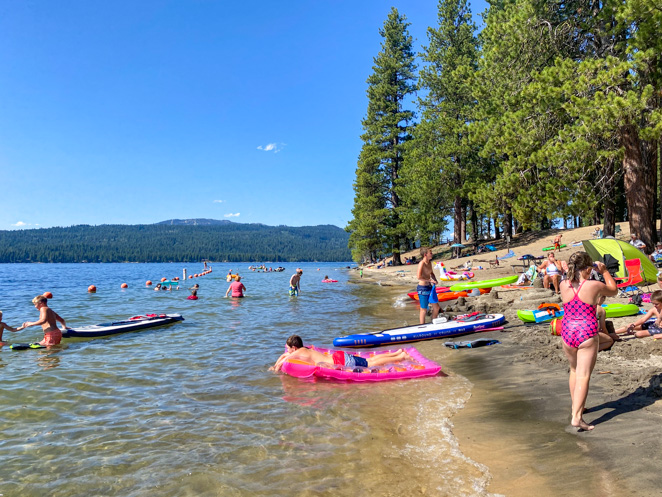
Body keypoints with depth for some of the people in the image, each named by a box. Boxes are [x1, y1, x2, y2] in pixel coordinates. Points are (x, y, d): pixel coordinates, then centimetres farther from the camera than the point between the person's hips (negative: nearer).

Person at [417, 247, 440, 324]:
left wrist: (435, 280, 6)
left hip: (429, 287, 9)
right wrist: (429, 280, -22)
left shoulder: (429, 263, 8)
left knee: (436, 307, 14)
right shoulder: (422, 263, -18)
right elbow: (419, 277, -29)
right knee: (424, 310, 2)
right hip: (423, 288, -9)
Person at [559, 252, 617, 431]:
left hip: (567, 333, 4)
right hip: (587, 335, -4)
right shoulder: (595, 286, -13)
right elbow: (613, 291, 10)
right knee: (583, 375, -1)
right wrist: (604, 272, 16)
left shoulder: (564, 285, -4)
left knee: (574, 370, 24)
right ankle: (577, 416, -6)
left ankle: (575, 406, 38)